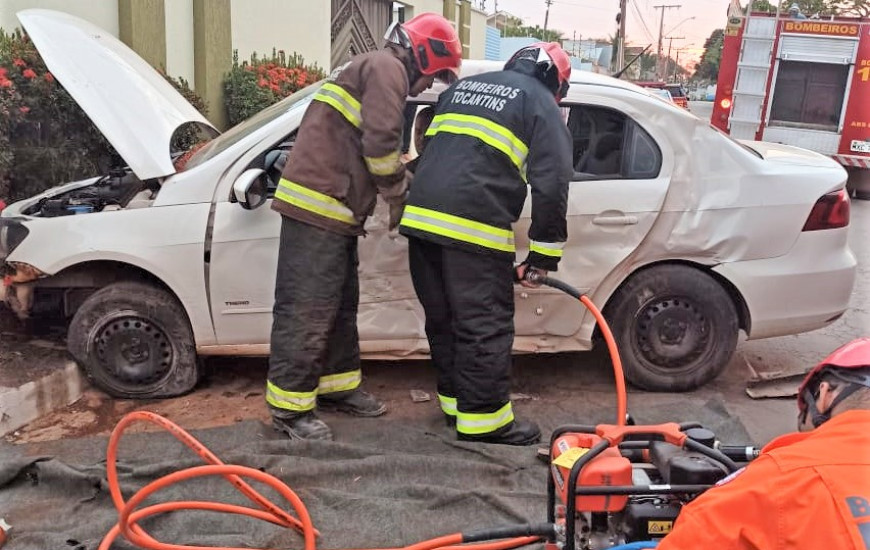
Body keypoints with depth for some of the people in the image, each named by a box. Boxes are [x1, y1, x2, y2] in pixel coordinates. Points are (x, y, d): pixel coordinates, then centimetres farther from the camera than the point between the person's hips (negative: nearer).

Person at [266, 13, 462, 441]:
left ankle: (337, 386, 28)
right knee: (306, 310, -7)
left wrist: (407, 184, 17)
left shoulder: (375, 69, 28)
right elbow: (380, 142, -16)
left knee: (340, 305, 17)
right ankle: (290, 407, -1)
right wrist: (399, 197, -3)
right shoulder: (387, 68, -5)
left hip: (331, 209, 11)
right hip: (317, 205, -11)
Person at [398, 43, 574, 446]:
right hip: (473, 227, -7)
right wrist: (543, 255, 2)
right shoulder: (541, 104, 7)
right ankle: (483, 417, 8)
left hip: (421, 216, 7)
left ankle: (455, 401, 29)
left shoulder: (462, 87, 26)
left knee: (443, 320, 17)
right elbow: (551, 186, -3)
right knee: (484, 327, 2)